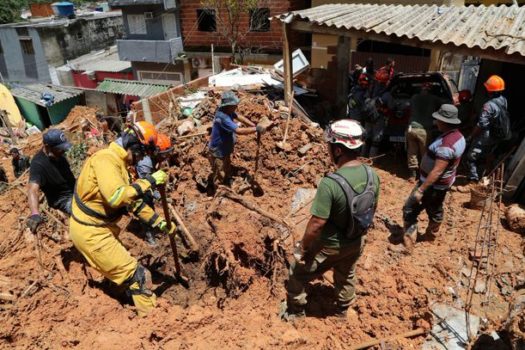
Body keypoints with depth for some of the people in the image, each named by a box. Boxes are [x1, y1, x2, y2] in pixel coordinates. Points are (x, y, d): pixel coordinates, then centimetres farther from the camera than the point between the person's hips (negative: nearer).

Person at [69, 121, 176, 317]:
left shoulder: (118, 162, 8)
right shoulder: (106, 159, -23)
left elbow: (132, 201, 12)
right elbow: (116, 196, -39)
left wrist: (158, 222, 10)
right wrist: (149, 181, -29)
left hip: (97, 227, 10)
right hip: (90, 231, -10)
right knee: (137, 275, -5)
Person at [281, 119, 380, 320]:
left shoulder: (331, 183, -35)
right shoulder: (372, 175, -13)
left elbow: (317, 223, -29)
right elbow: (372, 210, 2)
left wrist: (303, 247, -12)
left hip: (328, 246, -6)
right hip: (356, 243, 6)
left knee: (298, 276, 19)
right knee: (346, 278, 31)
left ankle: (294, 311, 41)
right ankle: (342, 312, 56)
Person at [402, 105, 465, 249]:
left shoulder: (446, 145, -31)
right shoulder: (458, 136, 0)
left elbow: (437, 172, -32)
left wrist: (421, 190, -29)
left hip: (434, 184, -10)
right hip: (443, 183, 10)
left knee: (410, 209, 0)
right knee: (435, 210, 24)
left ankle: (409, 239, 8)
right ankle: (431, 235, 42)